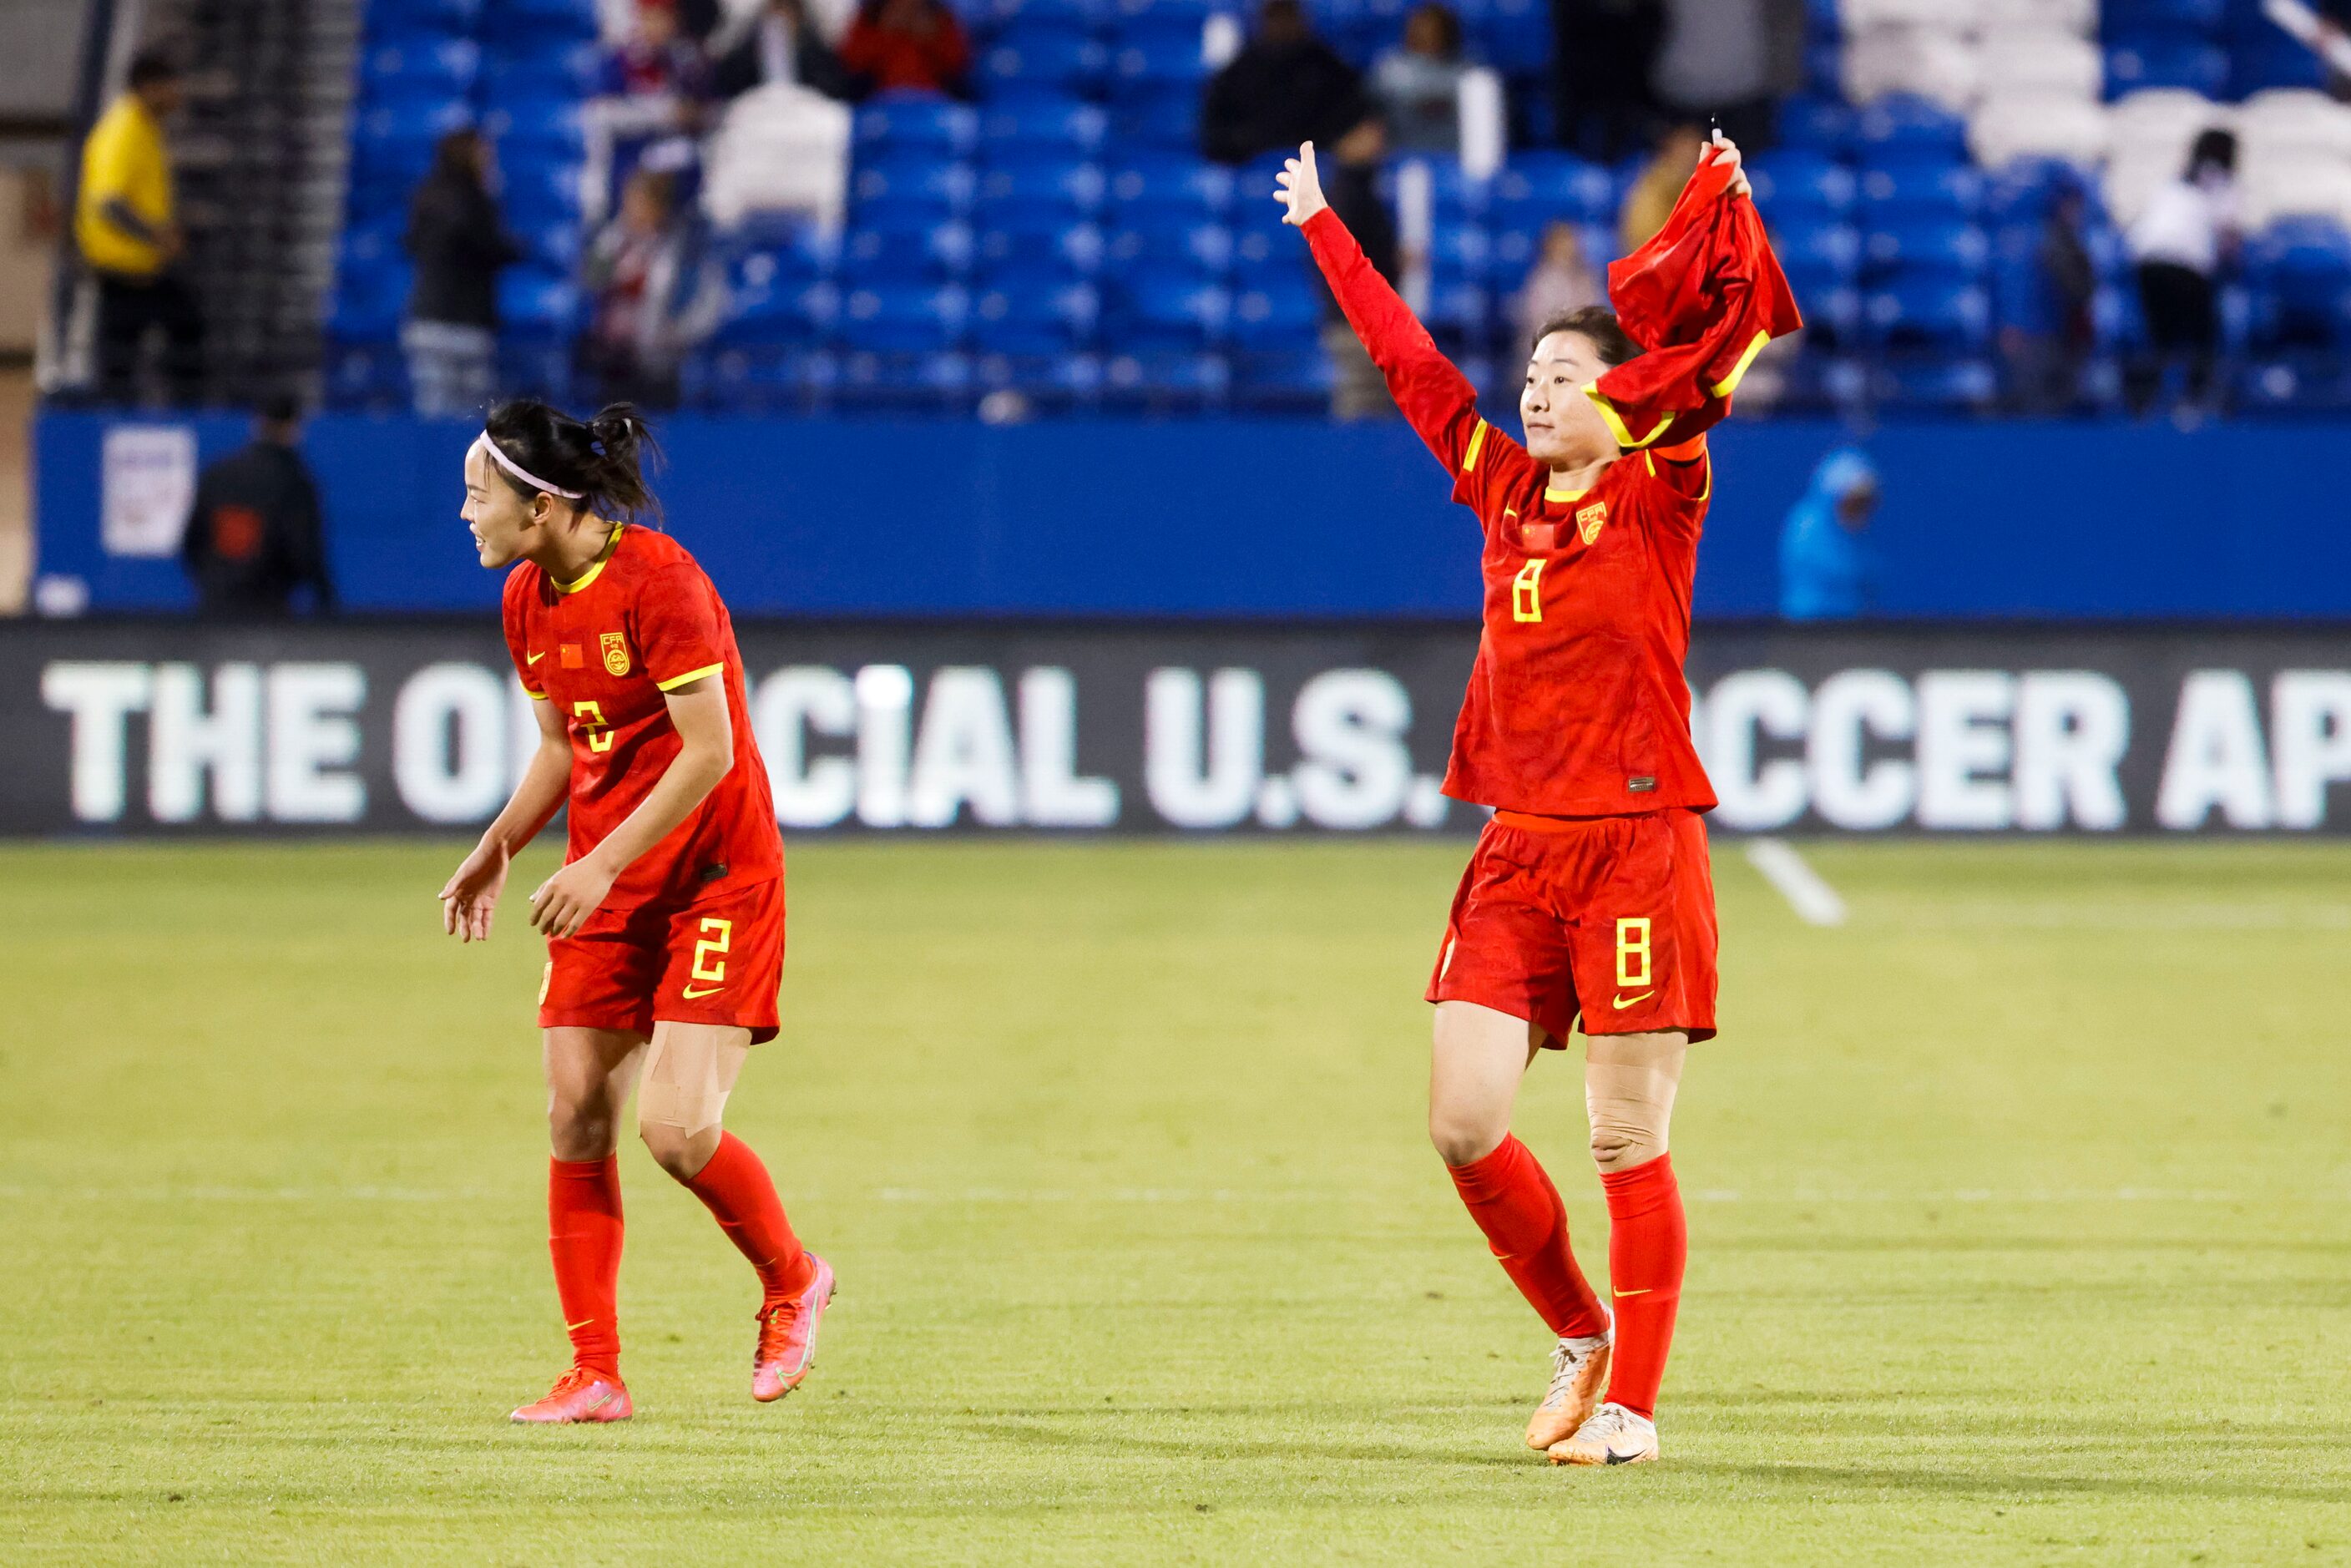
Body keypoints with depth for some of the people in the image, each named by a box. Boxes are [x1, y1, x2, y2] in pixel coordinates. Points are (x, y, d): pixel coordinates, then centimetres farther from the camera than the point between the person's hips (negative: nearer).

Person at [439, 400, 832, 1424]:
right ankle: (594, 1375, 5)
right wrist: (494, 854, 5)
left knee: (674, 1126, -15)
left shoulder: (658, 581, -19)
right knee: (576, 1116, -1)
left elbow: (709, 751, -21)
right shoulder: (528, 599, 6)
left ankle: (792, 1280, 13)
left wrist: (604, 863, -23)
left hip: (713, 877, -7)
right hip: (603, 885, 7)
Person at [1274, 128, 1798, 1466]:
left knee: (1630, 1143, -3)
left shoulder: (1657, 496, -2)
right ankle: (1581, 1333, 19)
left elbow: (1695, 352, -14)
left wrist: (1723, 206, -24)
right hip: (1520, 853, 5)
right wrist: (1322, 226, 28)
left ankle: (1633, 1405, 3)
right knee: (1464, 1122, -1)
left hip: (1636, 846, -5)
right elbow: (1408, 357, 21)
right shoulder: (1505, 493, 12)